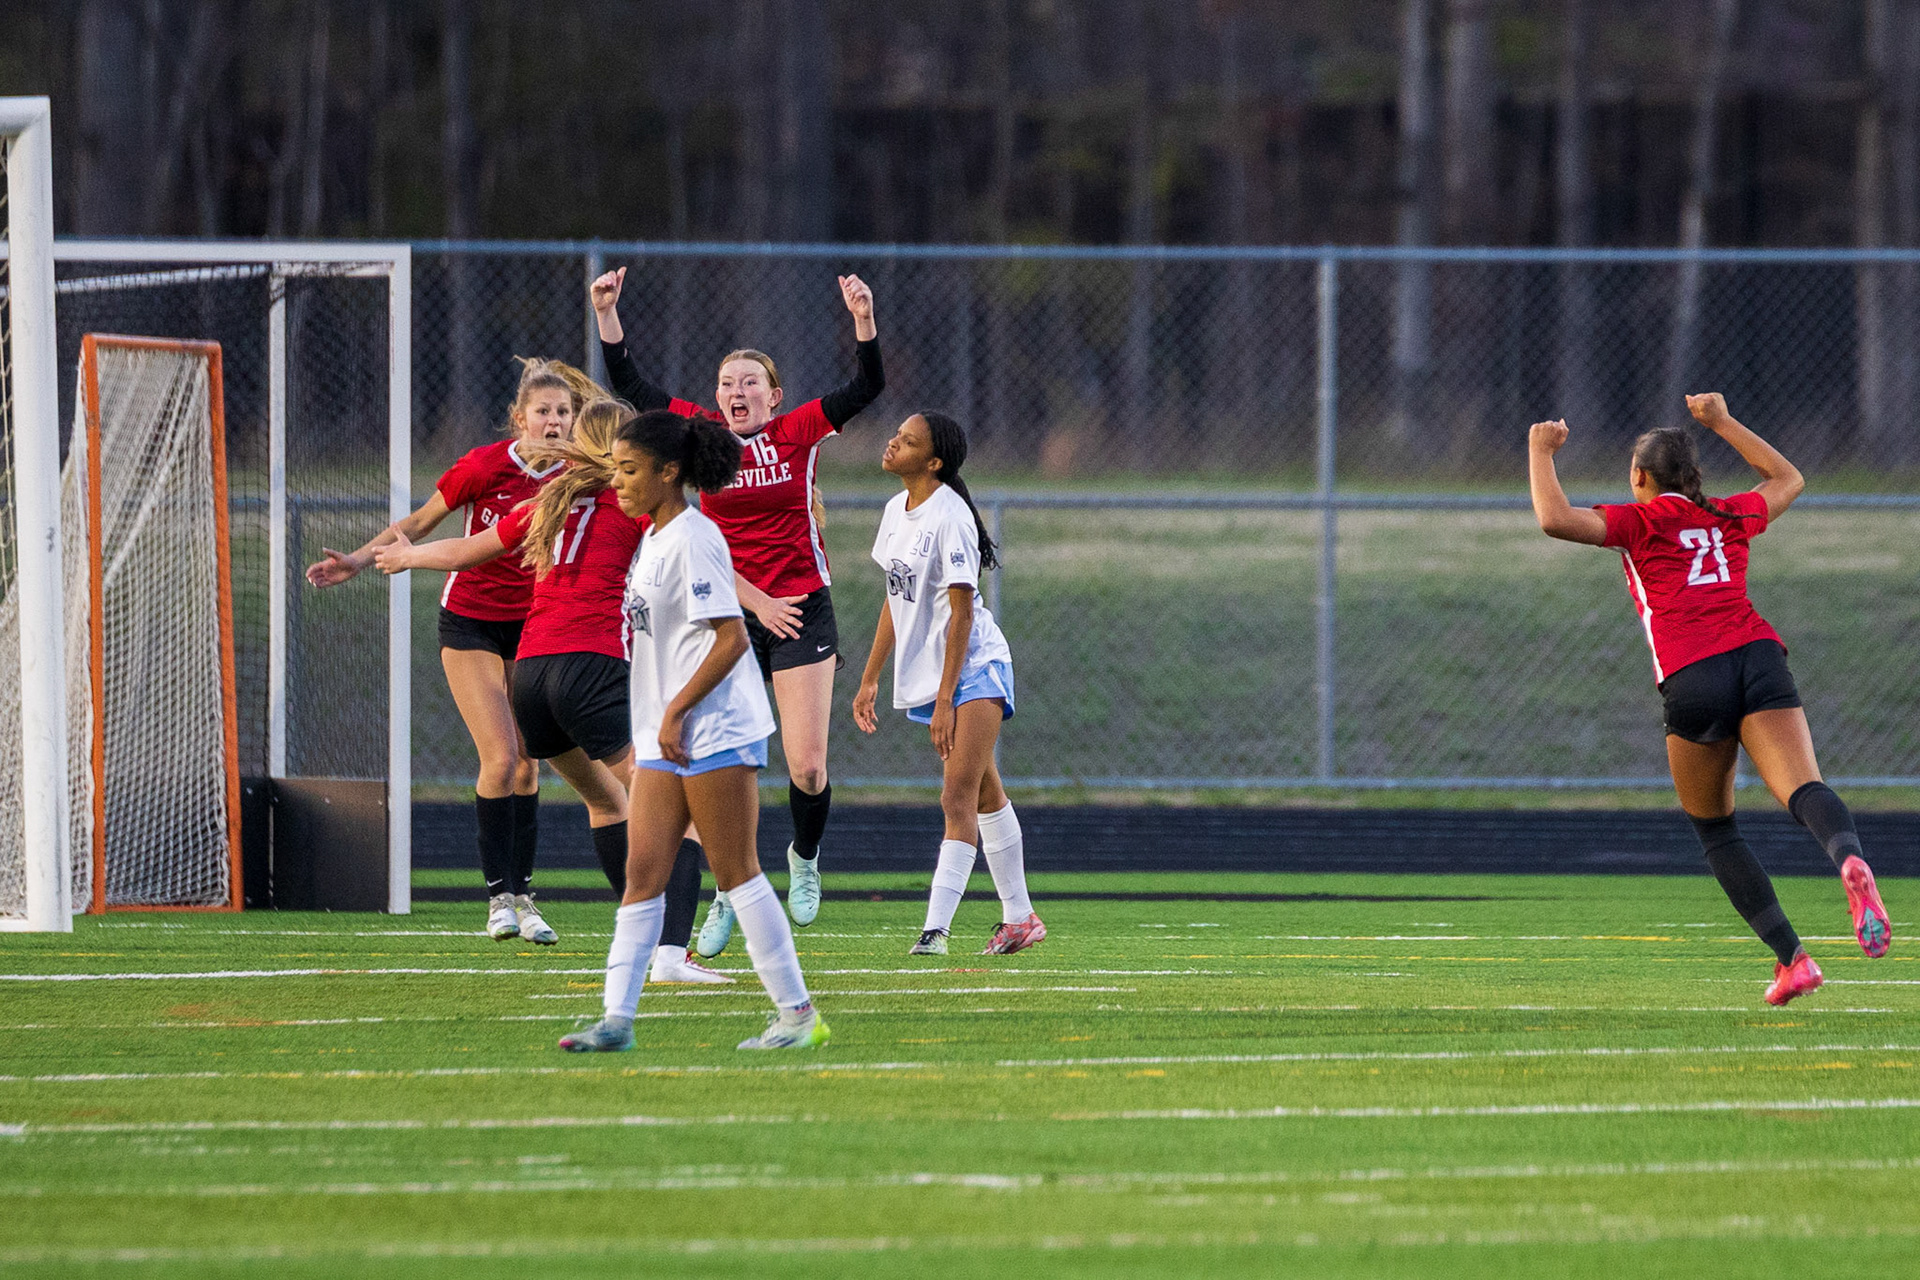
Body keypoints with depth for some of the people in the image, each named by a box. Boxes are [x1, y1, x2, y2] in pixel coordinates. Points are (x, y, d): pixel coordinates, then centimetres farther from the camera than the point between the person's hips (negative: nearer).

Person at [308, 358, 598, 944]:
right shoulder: (484, 467, -17)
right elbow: (419, 523, -4)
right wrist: (360, 559, -11)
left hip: (533, 625, 3)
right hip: (471, 624, -3)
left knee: (527, 763, 3)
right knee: (500, 758, -13)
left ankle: (522, 896, 10)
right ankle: (498, 897, -7)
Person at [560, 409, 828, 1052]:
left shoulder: (693, 538, -14)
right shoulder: (654, 540, 15)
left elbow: (731, 638, -19)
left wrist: (675, 711, -19)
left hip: (716, 731, -9)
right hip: (664, 738, 9)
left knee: (735, 872, -4)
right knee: (642, 873, 2)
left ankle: (798, 1013, 2)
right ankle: (617, 1019, -1)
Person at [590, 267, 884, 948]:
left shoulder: (799, 431, -1)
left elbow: (867, 387, -10)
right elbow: (628, 383, 1)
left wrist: (864, 320, -24)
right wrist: (606, 311, -8)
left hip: (802, 608, -1)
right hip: (730, 612, 1)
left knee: (807, 766, -5)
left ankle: (805, 858, 26)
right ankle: (728, 893, 11)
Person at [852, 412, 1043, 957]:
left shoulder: (949, 518, -19)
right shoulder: (897, 510, 7)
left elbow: (961, 612, -19)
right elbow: (896, 600, 16)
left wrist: (945, 700, -21)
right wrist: (869, 679, 16)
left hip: (974, 669, -9)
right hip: (927, 672, 9)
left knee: (958, 799, -15)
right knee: (985, 797, 16)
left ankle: (936, 928, -21)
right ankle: (1019, 918, 24)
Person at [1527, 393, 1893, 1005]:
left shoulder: (1638, 523, 14)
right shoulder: (1731, 517, 26)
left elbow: (1554, 519, -1)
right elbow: (1788, 478, 48)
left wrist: (1541, 452, 15)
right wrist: (1722, 422, 49)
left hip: (1692, 679, -3)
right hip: (1758, 653, 3)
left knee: (1714, 829, 14)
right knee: (1803, 789, -18)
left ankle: (1791, 957, 5)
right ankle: (1850, 861, -53)